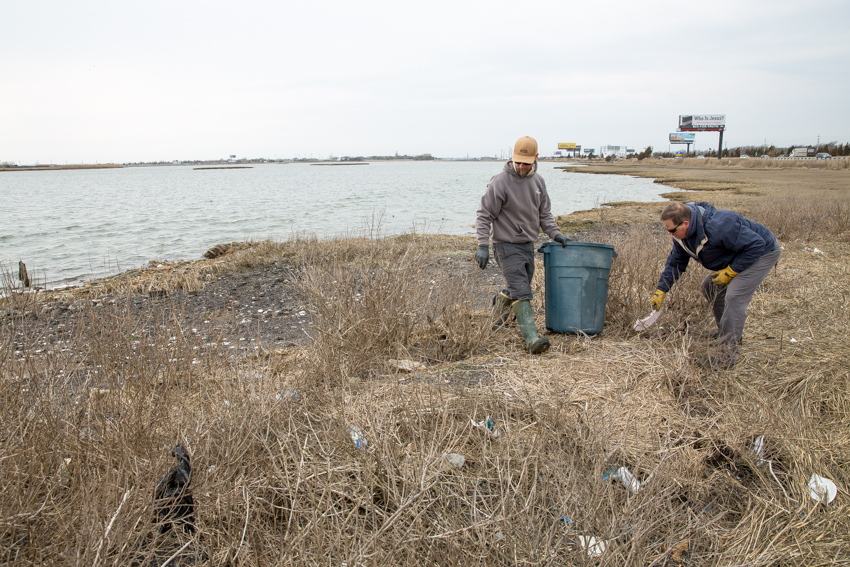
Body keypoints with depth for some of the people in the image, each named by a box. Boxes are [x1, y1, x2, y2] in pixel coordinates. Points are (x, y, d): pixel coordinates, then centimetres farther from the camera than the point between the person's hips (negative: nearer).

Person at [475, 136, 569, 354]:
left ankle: (496, 319, 39)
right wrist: (483, 246, -17)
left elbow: (544, 214, 16)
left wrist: (555, 233, 0)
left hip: (528, 244, 7)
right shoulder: (500, 182, -14)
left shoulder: (538, 181, 7)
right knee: (521, 291, -15)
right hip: (507, 246, -7)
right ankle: (532, 338, -20)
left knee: (518, 289, 14)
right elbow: (484, 216, -11)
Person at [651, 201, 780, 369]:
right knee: (710, 287, 11)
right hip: (739, 253, 10)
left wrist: (730, 272, -26)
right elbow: (675, 262, 5)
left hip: (763, 252, -10)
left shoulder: (718, 227, -38)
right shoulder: (681, 234, -9)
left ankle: (726, 357, -17)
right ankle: (730, 332, 27)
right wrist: (661, 290, 1)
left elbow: (756, 246, -31)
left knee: (734, 296, -22)